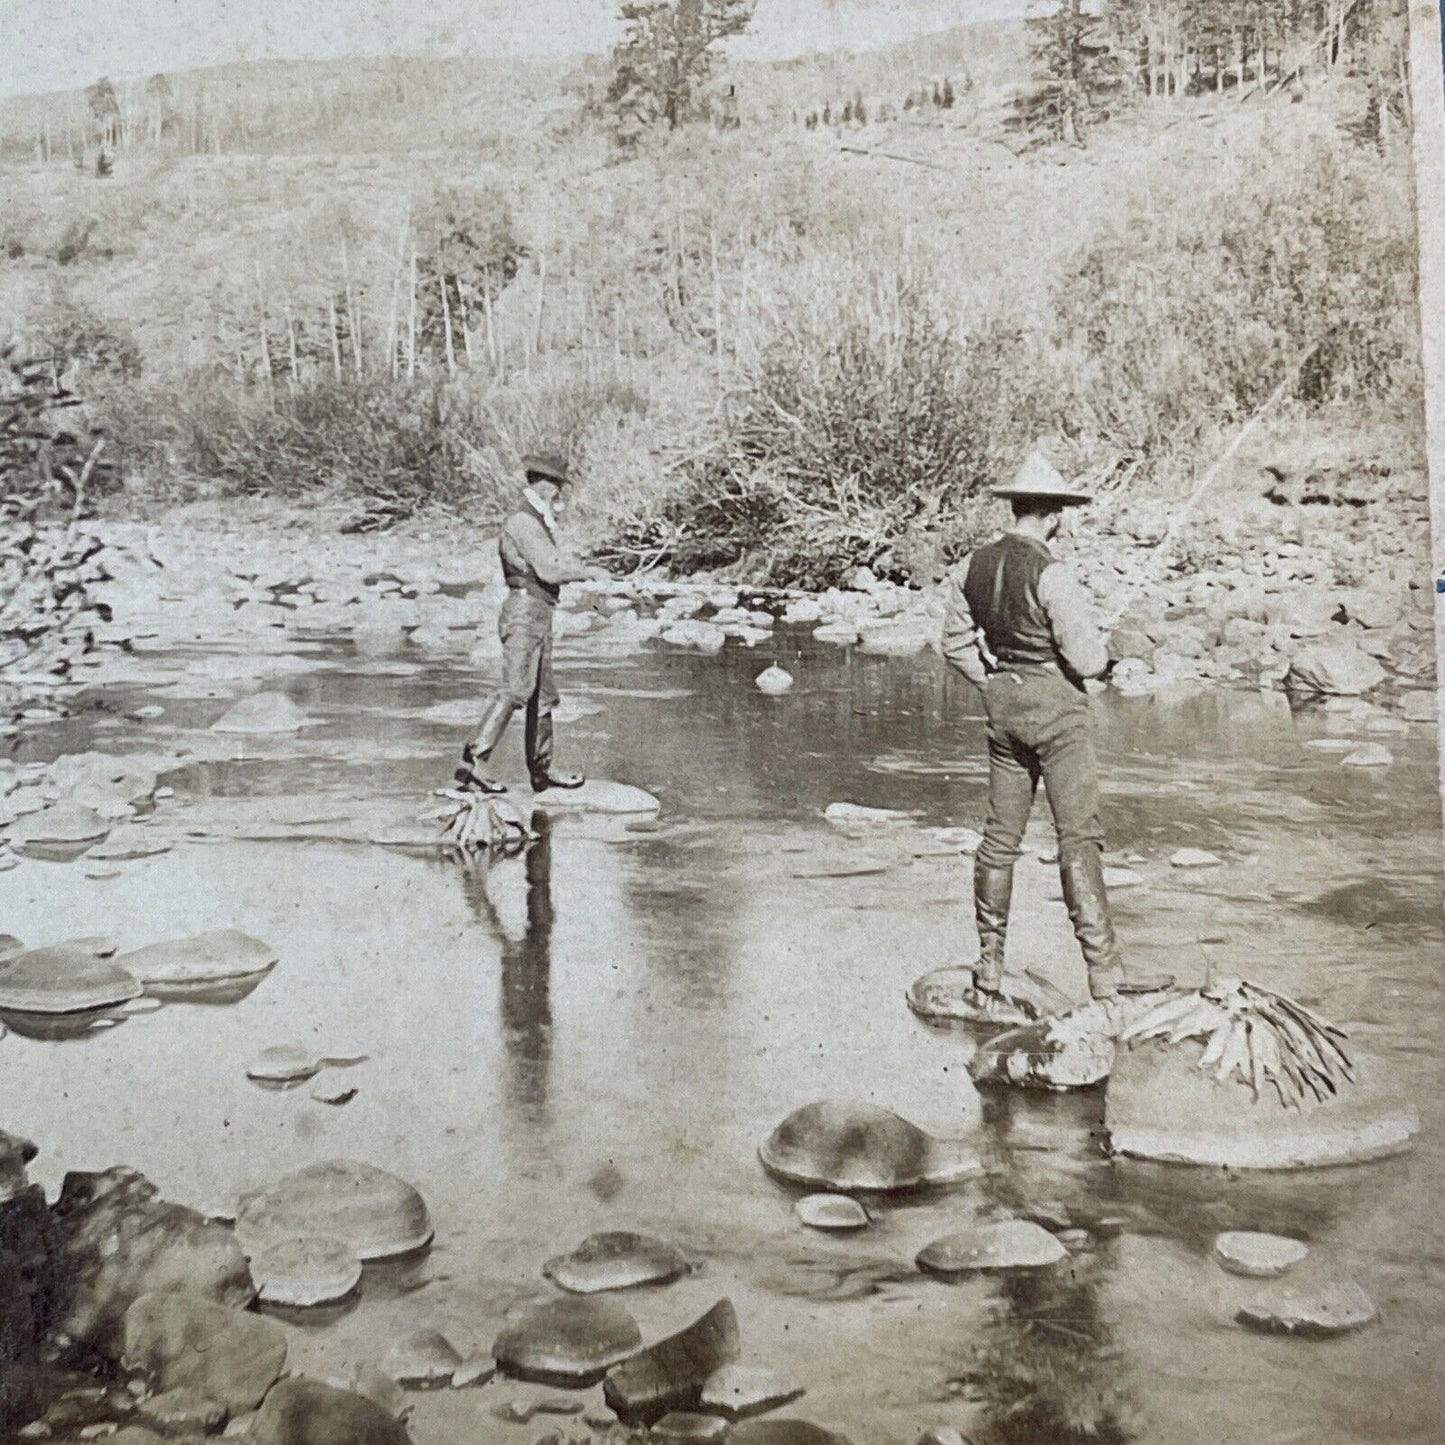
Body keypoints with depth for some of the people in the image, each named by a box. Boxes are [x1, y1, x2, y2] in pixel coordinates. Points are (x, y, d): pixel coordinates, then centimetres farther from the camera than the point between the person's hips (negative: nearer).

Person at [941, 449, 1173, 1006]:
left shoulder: (973, 567, 5)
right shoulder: (1051, 575, -17)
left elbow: (957, 642, 14)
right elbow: (1086, 658, -18)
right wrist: (1104, 651, 4)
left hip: (1002, 705, 7)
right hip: (1056, 709, -7)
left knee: (1001, 834, 12)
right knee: (1079, 835, -6)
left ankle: (990, 961, 19)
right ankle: (1104, 967, -7)